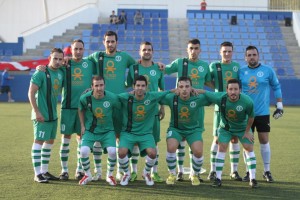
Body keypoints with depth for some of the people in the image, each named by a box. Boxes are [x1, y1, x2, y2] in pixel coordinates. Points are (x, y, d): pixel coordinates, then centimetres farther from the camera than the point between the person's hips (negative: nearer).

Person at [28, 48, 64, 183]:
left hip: (53, 115, 8)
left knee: (50, 141, 13)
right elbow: (31, 93, -16)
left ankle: (44, 171, 23)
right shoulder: (41, 73, -13)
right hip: (42, 115, -8)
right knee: (39, 141, -6)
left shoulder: (60, 73, 8)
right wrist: (37, 112, -19)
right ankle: (37, 174, -2)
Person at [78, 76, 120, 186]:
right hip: (90, 130, 1)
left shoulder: (112, 97, -16)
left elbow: (121, 109, 1)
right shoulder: (85, 98, -13)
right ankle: (87, 175, 8)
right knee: (83, 151, -20)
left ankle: (109, 175, 7)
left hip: (107, 131, -1)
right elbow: (80, 110, 8)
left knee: (112, 151, -21)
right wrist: (82, 125, 5)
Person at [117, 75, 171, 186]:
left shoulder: (153, 97, -6)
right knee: (122, 152, -26)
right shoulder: (125, 97, -9)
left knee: (152, 152, -24)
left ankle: (147, 172, 13)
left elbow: (168, 92, 5)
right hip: (128, 132, 0)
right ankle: (126, 173, 10)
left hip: (146, 133, 1)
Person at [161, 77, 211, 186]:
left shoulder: (198, 99, -18)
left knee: (198, 151, -22)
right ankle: (172, 174, 2)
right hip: (175, 128, 0)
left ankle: (195, 175, 12)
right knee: (171, 148, -28)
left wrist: (201, 91, -12)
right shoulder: (171, 98, -18)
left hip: (193, 129, 0)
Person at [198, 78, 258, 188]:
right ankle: (218, 178, -5)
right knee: (221, 148, -11)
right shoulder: (220, 98, -31)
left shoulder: (247, 101, -31)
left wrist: (247, 131, -6)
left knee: (249, 148, -5)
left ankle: (252, 179, 6)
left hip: (243, 128, 0)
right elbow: (204, 92, -19)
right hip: (225, 127, 0)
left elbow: (251, 117, -12)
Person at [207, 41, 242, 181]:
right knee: (217, 139, -2)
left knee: (234, 139, 5)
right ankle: (213, 170, 7)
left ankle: (234, 171, 14)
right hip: (220, 107, -2)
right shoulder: (214, 66, 2)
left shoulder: (237, 66, 8)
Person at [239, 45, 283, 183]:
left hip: (263, 113, -1)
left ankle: (267, 171, 13)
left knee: (264, 141, 1)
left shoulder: (268, 71, -2)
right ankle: (249, 171, 15)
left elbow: (276, 87, 6)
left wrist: (279, 105, 3)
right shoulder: (241, 72, 1)